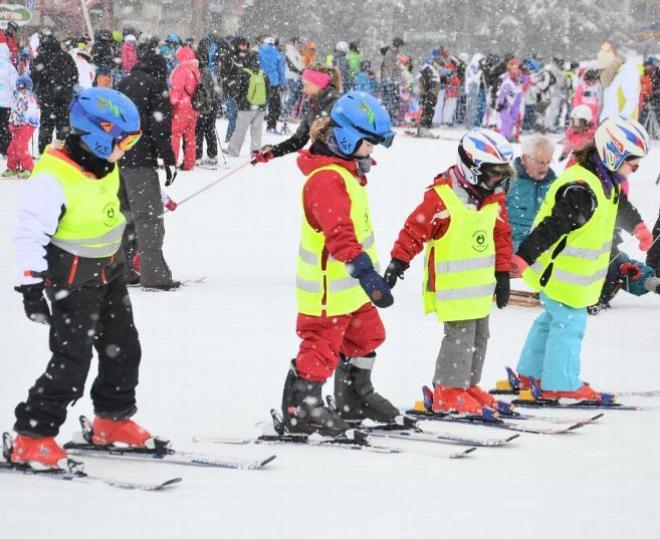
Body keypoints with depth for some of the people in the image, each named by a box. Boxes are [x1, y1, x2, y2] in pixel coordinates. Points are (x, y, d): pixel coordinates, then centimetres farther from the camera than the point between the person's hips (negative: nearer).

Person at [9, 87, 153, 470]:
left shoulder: (105, 166, -1)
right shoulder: (54, 179, -28)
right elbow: (30, 234, -24)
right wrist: (32, 286, -24)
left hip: (110, 271, 9)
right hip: (72, 280, -9)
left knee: (123, 349, 16)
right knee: (72, 362, -10)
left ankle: (113, 420, 35)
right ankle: (31, 438, -1)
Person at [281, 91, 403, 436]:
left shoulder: (346, 170, 11)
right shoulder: (326, 179, -24)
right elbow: (339, 233, -35)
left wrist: (367, 271, 30)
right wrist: (366, 272, -41)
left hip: (350, 284, 11)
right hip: (328, 287, -11)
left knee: (366, 335, 22)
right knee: (322, 344, -3)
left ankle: (354, 398, 38)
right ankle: (300, 408, 9)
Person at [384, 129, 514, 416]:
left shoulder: (493, 199, 6)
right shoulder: (441, 197, -17)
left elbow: (501, 236, 16)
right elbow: (415, 229, -15)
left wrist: (503, 274, 16)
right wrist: (398, 262, -16)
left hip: (480, 284, 8)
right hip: (452, 284, -8)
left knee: (479, 336, 14)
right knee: (460, 336, -9)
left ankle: (468, 384, 26)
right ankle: (449, 392, -1)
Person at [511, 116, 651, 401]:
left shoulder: (606, 181, 3)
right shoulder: (580, 190, -30)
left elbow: (620, 205, 27)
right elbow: (551, 227, -36)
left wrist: (639, 228, 43)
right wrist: (523, 258, -40)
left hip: (574, 270, 11)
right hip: (559, 271, -11)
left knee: (553, 318, 21)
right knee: (569, 323, -3)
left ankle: (531, 372, 33)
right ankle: (561, 383, 6)